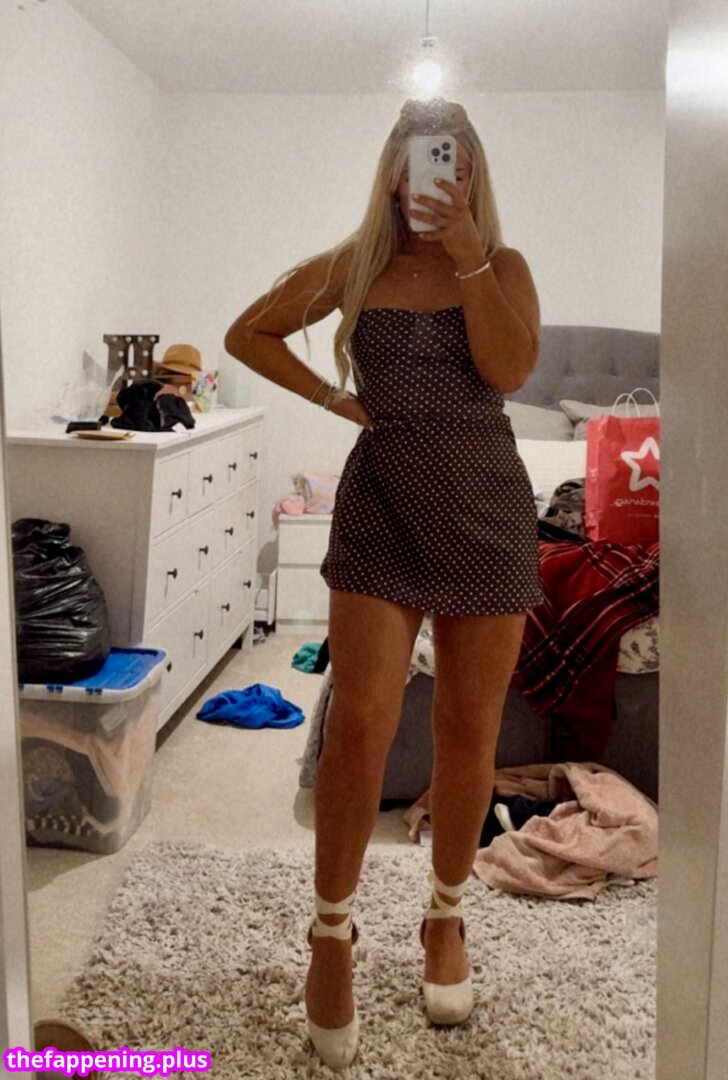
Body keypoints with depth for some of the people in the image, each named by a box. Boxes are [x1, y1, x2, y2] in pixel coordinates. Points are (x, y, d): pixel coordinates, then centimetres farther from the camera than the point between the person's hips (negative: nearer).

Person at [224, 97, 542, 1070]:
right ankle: (332, 933, 11)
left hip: (487, 510, 1)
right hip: (380, 505, 0)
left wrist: (465, 252, -13)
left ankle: (447, 916, 28)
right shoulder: (353, 265, 7)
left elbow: (509, 368, -11)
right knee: (360, 723, -9)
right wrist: (332, 397, 4)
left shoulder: (503, 265, 7)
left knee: (469, 729, 7)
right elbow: (248, 334, 14)